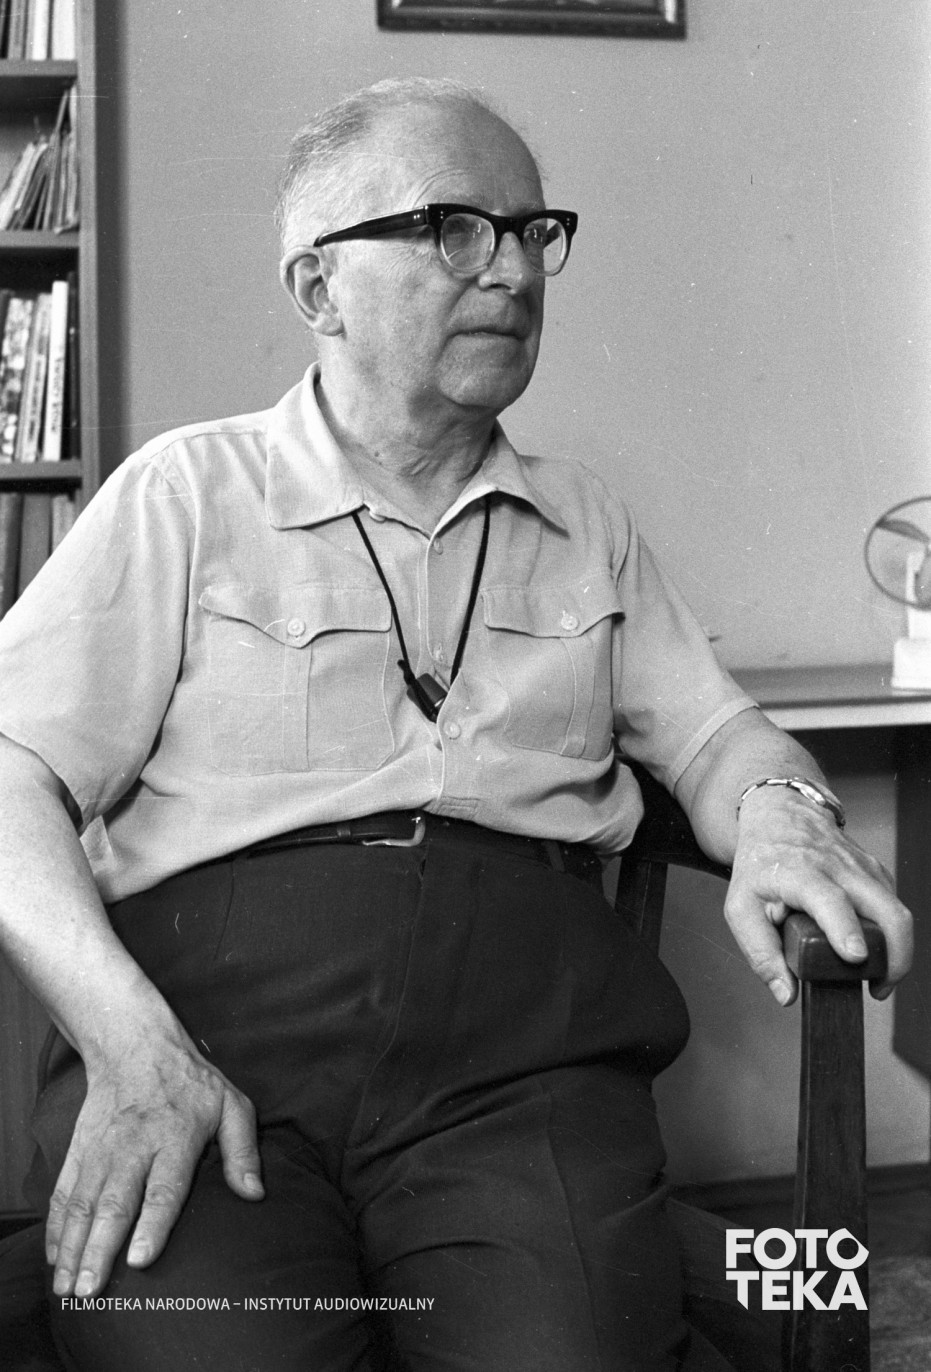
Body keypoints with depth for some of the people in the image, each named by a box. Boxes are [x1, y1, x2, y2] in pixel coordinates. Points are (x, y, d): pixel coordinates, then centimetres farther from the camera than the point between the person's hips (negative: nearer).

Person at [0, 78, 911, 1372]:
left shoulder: (587, 524, 21)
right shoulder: (185, 492, 9)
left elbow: (711, 730, 23)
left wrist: (777, 817, -3)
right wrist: (130, 1046, -15)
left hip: (524, 1034, 2)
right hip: (215, 1009, -2)